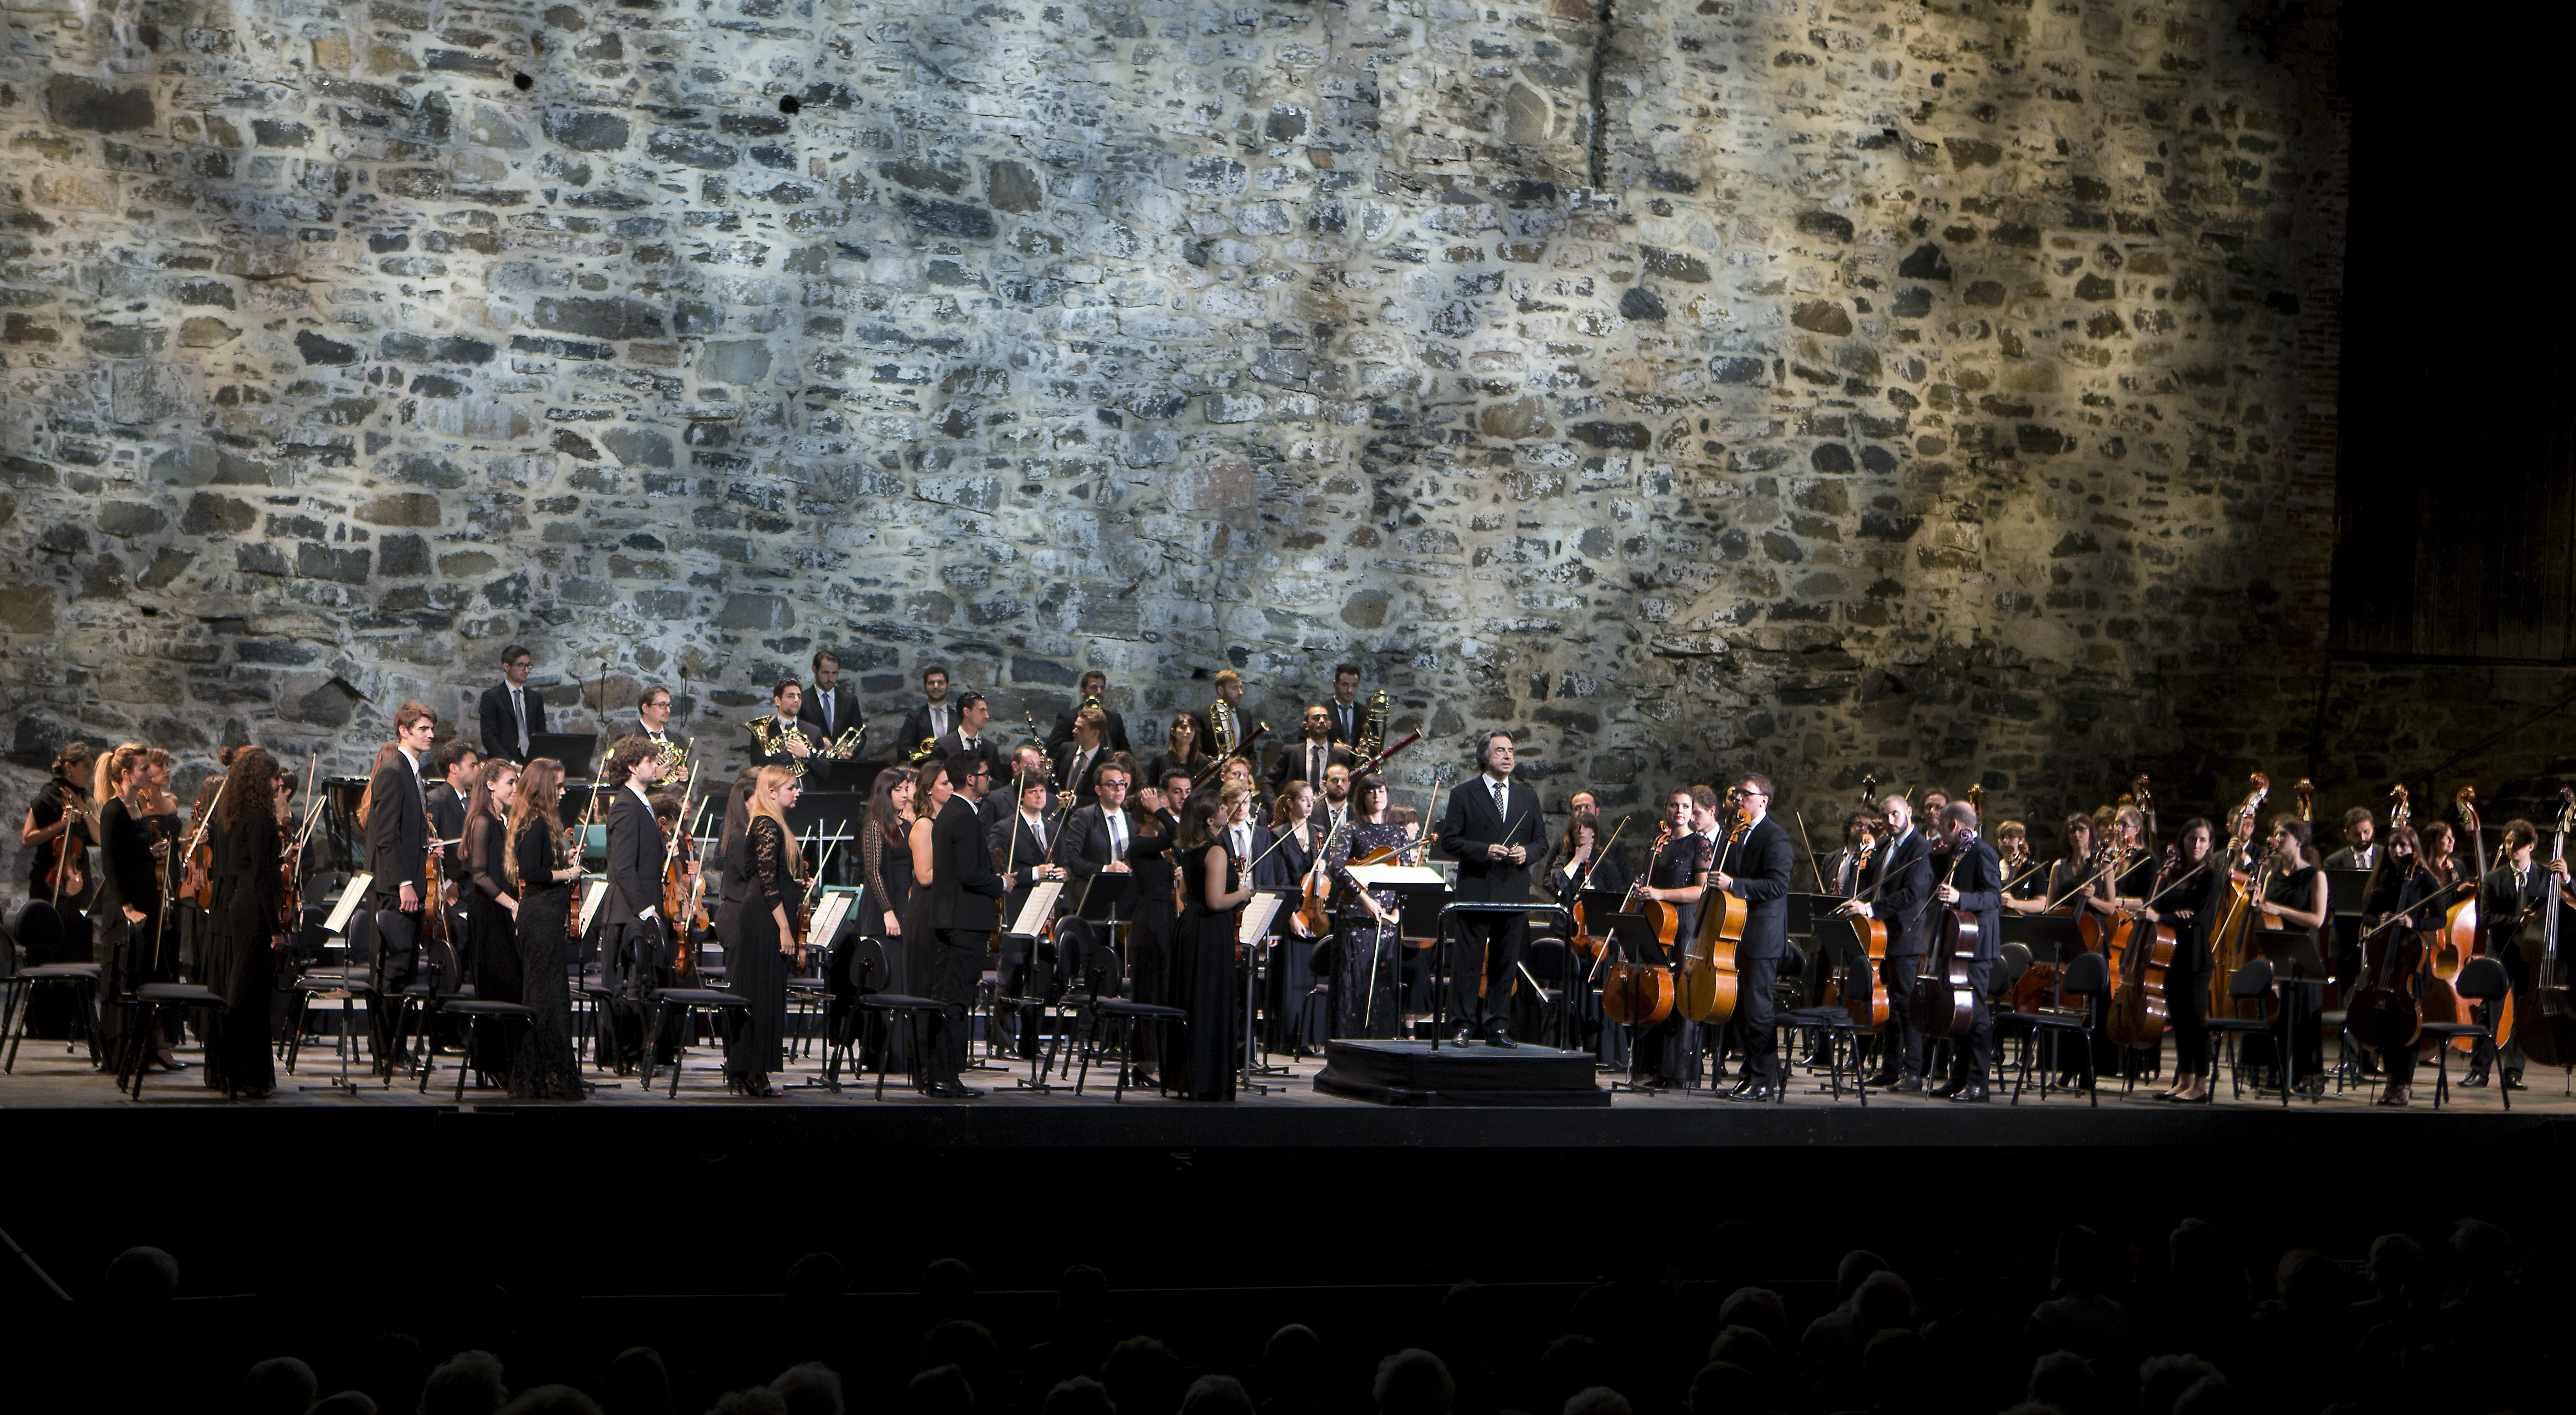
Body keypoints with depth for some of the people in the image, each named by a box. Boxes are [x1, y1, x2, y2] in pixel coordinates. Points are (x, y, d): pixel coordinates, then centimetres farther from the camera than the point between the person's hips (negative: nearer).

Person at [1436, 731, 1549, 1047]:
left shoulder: (1527, 796, 14)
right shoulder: (1463, 794, 2)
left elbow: (1542, 842, 16)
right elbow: (1449, 841, -2)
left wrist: (1527, 852, -6)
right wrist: (1484, 851, -15)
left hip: (1514, 891, 3)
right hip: (1475, 891, -3)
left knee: (1506, 964, 5)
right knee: (1469, 962, -2)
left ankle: (1498, 1027, 11)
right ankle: (1463, 1026, 3)